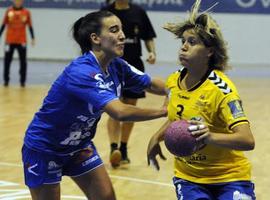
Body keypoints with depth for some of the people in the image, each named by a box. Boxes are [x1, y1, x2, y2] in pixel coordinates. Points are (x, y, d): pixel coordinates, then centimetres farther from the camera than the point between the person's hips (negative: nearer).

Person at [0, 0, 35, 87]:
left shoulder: (26, 12, -1)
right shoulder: (9, 11, 1)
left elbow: (30, 26, 3)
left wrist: (33, 38, -5)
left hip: (22, 41, -1)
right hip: (10, 41, 1)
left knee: (23, 61, 1)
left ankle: (22, 81, 8)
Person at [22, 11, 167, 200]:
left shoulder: (117, 66, -10)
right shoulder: (81, 72, -34)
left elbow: (151, 84, 5)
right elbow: (119, 112, -43)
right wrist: (164, 111, -37)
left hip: (79, 145, 8)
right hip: (44, 148, -8)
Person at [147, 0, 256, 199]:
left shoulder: (221, 88, -21)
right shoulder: (173, 81, -2)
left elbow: (247, 140, -32)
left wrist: (210, 137, -46)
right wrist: (157, 137, 5)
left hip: (229, 178, -4)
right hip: (188, 177, 5)